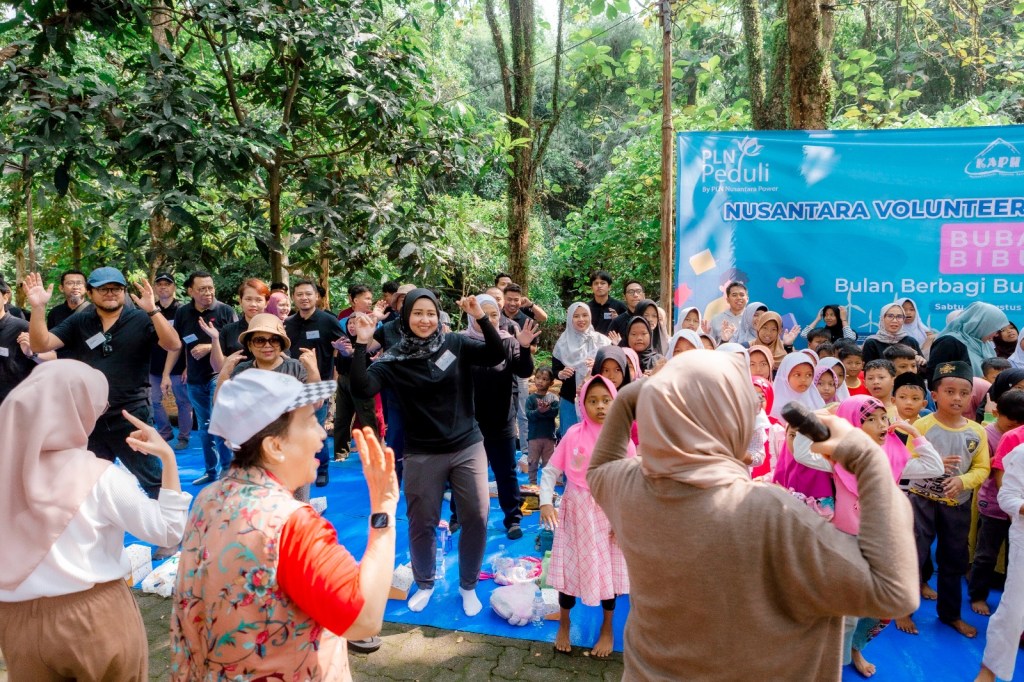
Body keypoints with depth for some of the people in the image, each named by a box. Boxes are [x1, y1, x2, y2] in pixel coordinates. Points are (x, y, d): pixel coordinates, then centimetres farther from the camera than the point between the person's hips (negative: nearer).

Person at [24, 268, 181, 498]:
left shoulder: (141, 320, -7)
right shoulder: (78, 322, 4)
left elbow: (174, 345, -21)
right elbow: (40, 345, -2)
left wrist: (153, 310, -35)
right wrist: (38, 307, -17)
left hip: (131, 416, -4)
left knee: (153, 481, 1)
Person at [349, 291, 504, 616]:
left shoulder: (456, 344, -4)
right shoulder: (394, 358, -7)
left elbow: (496, 356, -14)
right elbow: (361, 390, -19)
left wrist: (481, 317, -25)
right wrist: (361, 344, -26)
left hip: (468, 448, 1)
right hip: (422, 455, -1)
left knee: (476, 519, 5)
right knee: (421, 524, 10)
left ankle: (468, 586, 29)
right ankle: (424, 584, 37)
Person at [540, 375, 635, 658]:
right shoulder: (573, 434, -10)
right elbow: (551, 470, -6)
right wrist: (546, 502, -18)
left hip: (609, 516, 0)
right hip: (575, 512, 0)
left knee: (607, 571, 11)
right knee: (569, 568, 11)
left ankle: (607, 629, 35)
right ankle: (563, 625, 35)